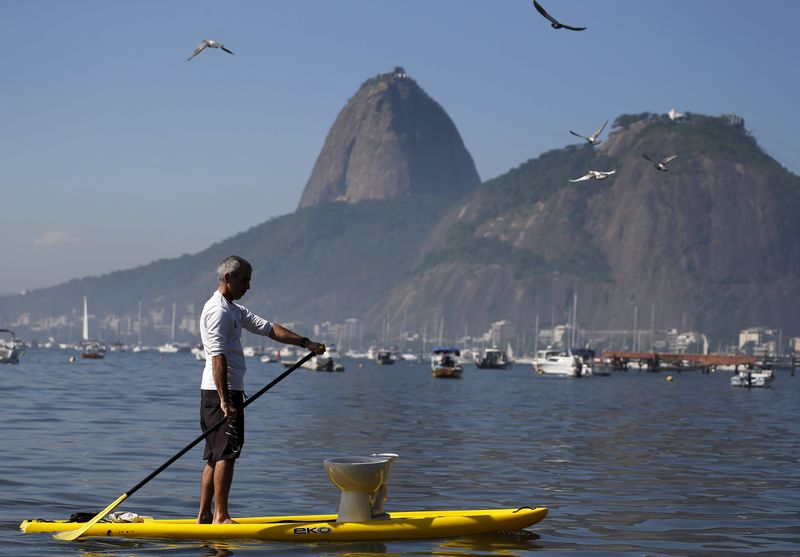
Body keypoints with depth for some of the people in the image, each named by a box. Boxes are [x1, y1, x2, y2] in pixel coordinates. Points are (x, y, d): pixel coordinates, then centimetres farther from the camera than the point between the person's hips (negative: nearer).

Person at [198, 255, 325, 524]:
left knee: (214, 456, 11)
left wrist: (305, 342, 10)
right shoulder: (218, 310, -14)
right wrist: (225, 401, -27)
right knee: (226, 454, -9)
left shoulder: (235, 310, 19)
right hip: (221, 391, -11)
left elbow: (269, 329, 20)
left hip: (227, 392, 11)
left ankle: (204, 516, 14)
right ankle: (221, 516, -6)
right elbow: (218, 358, -22)